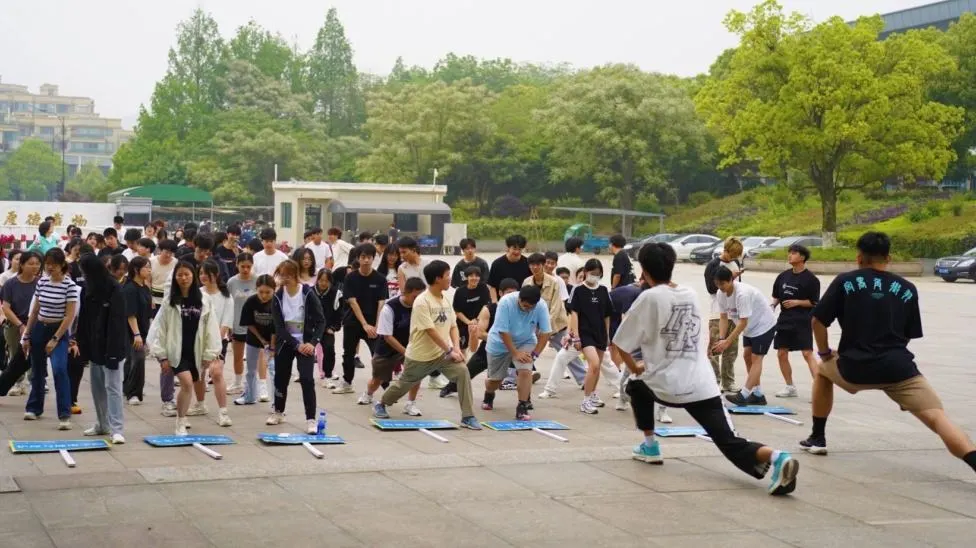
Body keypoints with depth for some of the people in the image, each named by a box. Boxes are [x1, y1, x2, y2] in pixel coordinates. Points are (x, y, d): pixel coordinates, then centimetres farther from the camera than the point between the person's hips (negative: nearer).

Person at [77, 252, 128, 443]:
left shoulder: (114, 291, -16)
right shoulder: (90, 289, 8)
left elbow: (117, 323, -20)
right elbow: (84, 318, 15)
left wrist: (113, 351, -23)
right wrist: (79, 340, 8)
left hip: (111, 347, -8)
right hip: (95, 346, 8)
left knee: (112, 387, -10)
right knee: (97, 386, 13)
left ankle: (117, 429, -12)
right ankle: (102, 424, 24)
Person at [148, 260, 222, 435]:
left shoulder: (204, 301, 1)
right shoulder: (169, 302, -3)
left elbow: (211, 327, 2)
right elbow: (159, 328, -2)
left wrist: (209, 354, -1)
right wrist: (162, 356, -5)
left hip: (195, 351, 3)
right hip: (177, 350, -3)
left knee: (187, 385, 12)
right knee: (187, 383, -19)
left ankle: (181, 416, 37)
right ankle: (181, 423, -7)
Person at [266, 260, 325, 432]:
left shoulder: (308, 294, -14)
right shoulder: (278, 297, -7)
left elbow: (321, 321, -11)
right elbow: (279, 326, -9)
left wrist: (312, 343, -23)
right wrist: (296, 345, -17)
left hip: (305, 343, -3)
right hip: (285, 343, 3)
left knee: (307, 379, -14)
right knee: (280, 378, 14)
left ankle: (310, 420, -10)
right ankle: (278, 413, 36)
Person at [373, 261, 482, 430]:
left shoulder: (445, 300, 3)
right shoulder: (422, 302, -21)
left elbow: (453, 326, 4)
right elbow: (430, 331, -24)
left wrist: (456, 348, -12)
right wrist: (450, 351, -23)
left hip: (443, 352, 5)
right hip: (420, 355, -5)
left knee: (463, 372, -19)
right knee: (404, 384, 14)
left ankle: (467, 417, -15)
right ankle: (380, 404, 44)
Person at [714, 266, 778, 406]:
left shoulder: (743, 293, -35)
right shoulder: (721, 294, -10)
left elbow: (743, 322, -33)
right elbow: (724, 318, -4)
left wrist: (727, 342, -33)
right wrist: (721, 339, -17)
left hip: (764, 325, -8)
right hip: (750, 327, 8)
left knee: (756, 358, -10)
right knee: (747, 355, 5)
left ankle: (743, 395, -18)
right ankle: (758, 395, 10)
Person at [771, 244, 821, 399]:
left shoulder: (811, 279, -7)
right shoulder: (783, 276, 10)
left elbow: (814, 302, -6)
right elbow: (776, 296, 18)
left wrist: (797, 302, -17)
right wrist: (773, 305, -1)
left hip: (803, 322, -7)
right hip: (784, 320, 7)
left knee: (807, 353, -15)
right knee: (781, 354, 8)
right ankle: (790, 387, 22)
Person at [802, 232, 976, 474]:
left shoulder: (845, 282, 8)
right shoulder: (907, 289, 14)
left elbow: (818, 321, 5)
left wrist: (825, 353, 20)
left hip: (855, 367, 0)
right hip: (897, 367, 0)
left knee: (822, 372, 33)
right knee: (938, 418, -10)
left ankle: (817, 438, 34)